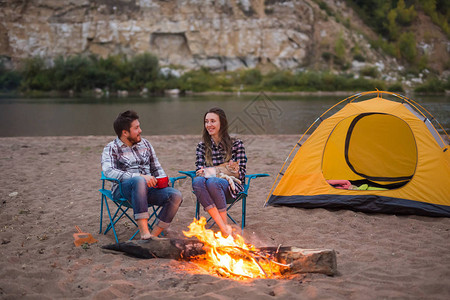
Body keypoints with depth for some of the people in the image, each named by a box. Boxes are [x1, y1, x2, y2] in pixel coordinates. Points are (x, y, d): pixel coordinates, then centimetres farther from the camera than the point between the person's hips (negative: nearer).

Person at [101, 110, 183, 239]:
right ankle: (144, 234, -42)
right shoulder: (111, 149, 1)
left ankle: (153, 236, -19)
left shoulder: (145, 144, 19)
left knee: (176, 196, -22)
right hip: (123, 189, -5)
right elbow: (108, 171, -18)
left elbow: (157, 168, 26)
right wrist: (140, 176, -27)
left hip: (148, 188, 5)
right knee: (139, 181, -40)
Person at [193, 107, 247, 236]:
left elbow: (241, 174, 2)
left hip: (231, 185, -3)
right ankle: (225, 229, -39)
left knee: (212, 182, -38)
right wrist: (201, 173, -15)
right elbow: (199, 169, 8)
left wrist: (235, 170, -20)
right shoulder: (202, 146, 14)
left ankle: (225, 224, -26)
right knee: (197, 181, -35)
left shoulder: (236, 144, 6)